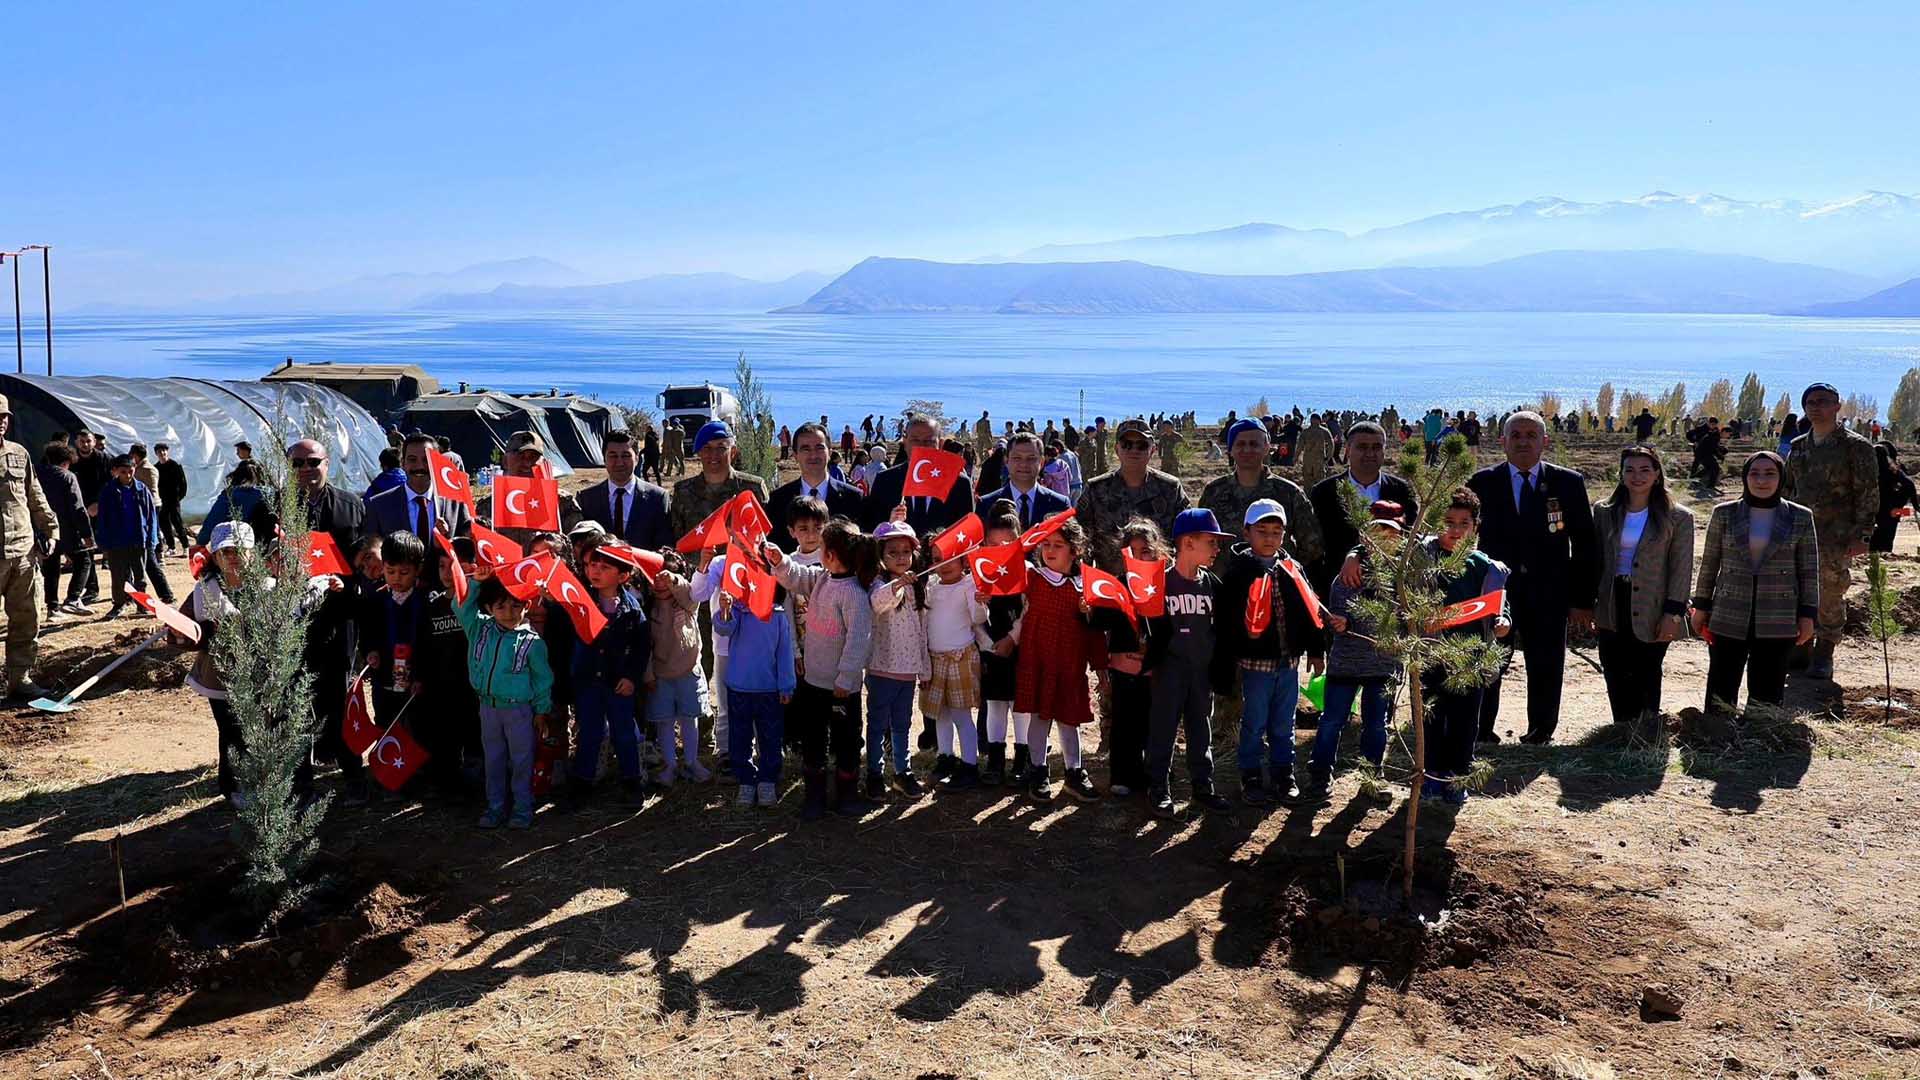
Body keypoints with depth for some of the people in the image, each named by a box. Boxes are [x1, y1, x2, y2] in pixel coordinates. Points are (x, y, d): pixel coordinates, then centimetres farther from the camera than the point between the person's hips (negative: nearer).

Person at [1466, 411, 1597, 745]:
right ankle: (1480, 733, 16)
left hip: (1549, 596, 1)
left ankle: (1540, 734, 24)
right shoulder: (1482, 483, 2)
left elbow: (1584, 545, 4)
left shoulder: (1569, 483, 3)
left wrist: (1582, 600, -1)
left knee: (1546, 668, 8)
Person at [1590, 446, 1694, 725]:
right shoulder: (1604, 513, 7)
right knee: (1617, 683, 6)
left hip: (1651, 614, -3)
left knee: (1646, 683, 5)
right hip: (1612, 613, 3)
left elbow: (1681, 570, -4)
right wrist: (1590, 606, 4)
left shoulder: (1678, 518, -1)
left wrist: (1673, 614, -10)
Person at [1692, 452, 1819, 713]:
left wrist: (1807, 615, 1)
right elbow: (1709, 564, 7)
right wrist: (1701, 607, 6)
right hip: (1729, 620, 0)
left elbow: (1809, 571, 5)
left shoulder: (1800, 517, 2)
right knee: (1721, 693, 1)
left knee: (1767, 696, 6)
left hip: (1777, 623, 0)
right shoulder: (1724, 514, 2)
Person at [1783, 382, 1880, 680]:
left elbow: (1868, 493, -6)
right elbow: (1786, 488, 20)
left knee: (1830, 597, 1)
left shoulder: (1856, 446, -4)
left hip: (1837, 538, -5)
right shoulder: (1798, 447, 12)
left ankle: (1824, 655, 14)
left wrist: (1863, 535, -12)